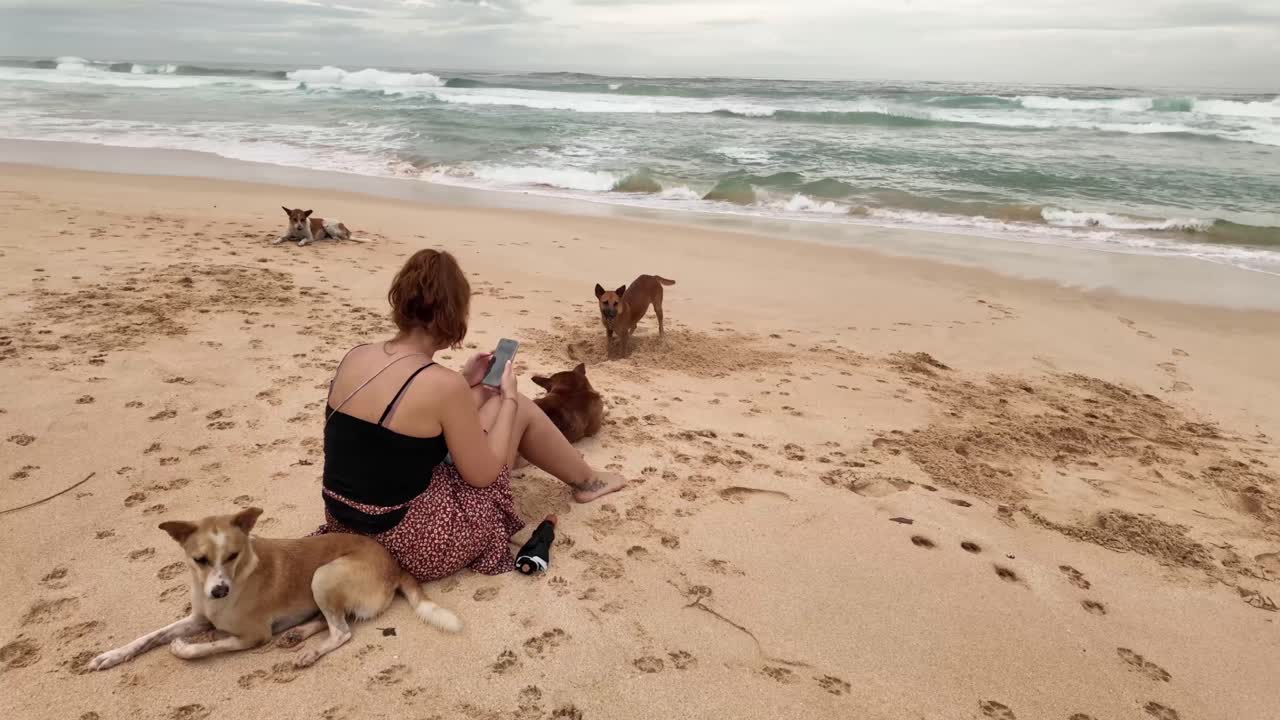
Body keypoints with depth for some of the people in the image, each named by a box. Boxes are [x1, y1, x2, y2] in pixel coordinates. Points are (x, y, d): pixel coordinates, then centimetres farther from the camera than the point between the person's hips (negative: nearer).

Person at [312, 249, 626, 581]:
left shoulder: (355, 357, -4)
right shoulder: (443, 384, -25)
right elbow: (482, 474, -11)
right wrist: (508, 398, -1)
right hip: (417, 545, -7)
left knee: (482, 395, 18)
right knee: (519, 408, 5)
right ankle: (586, 481, 32)